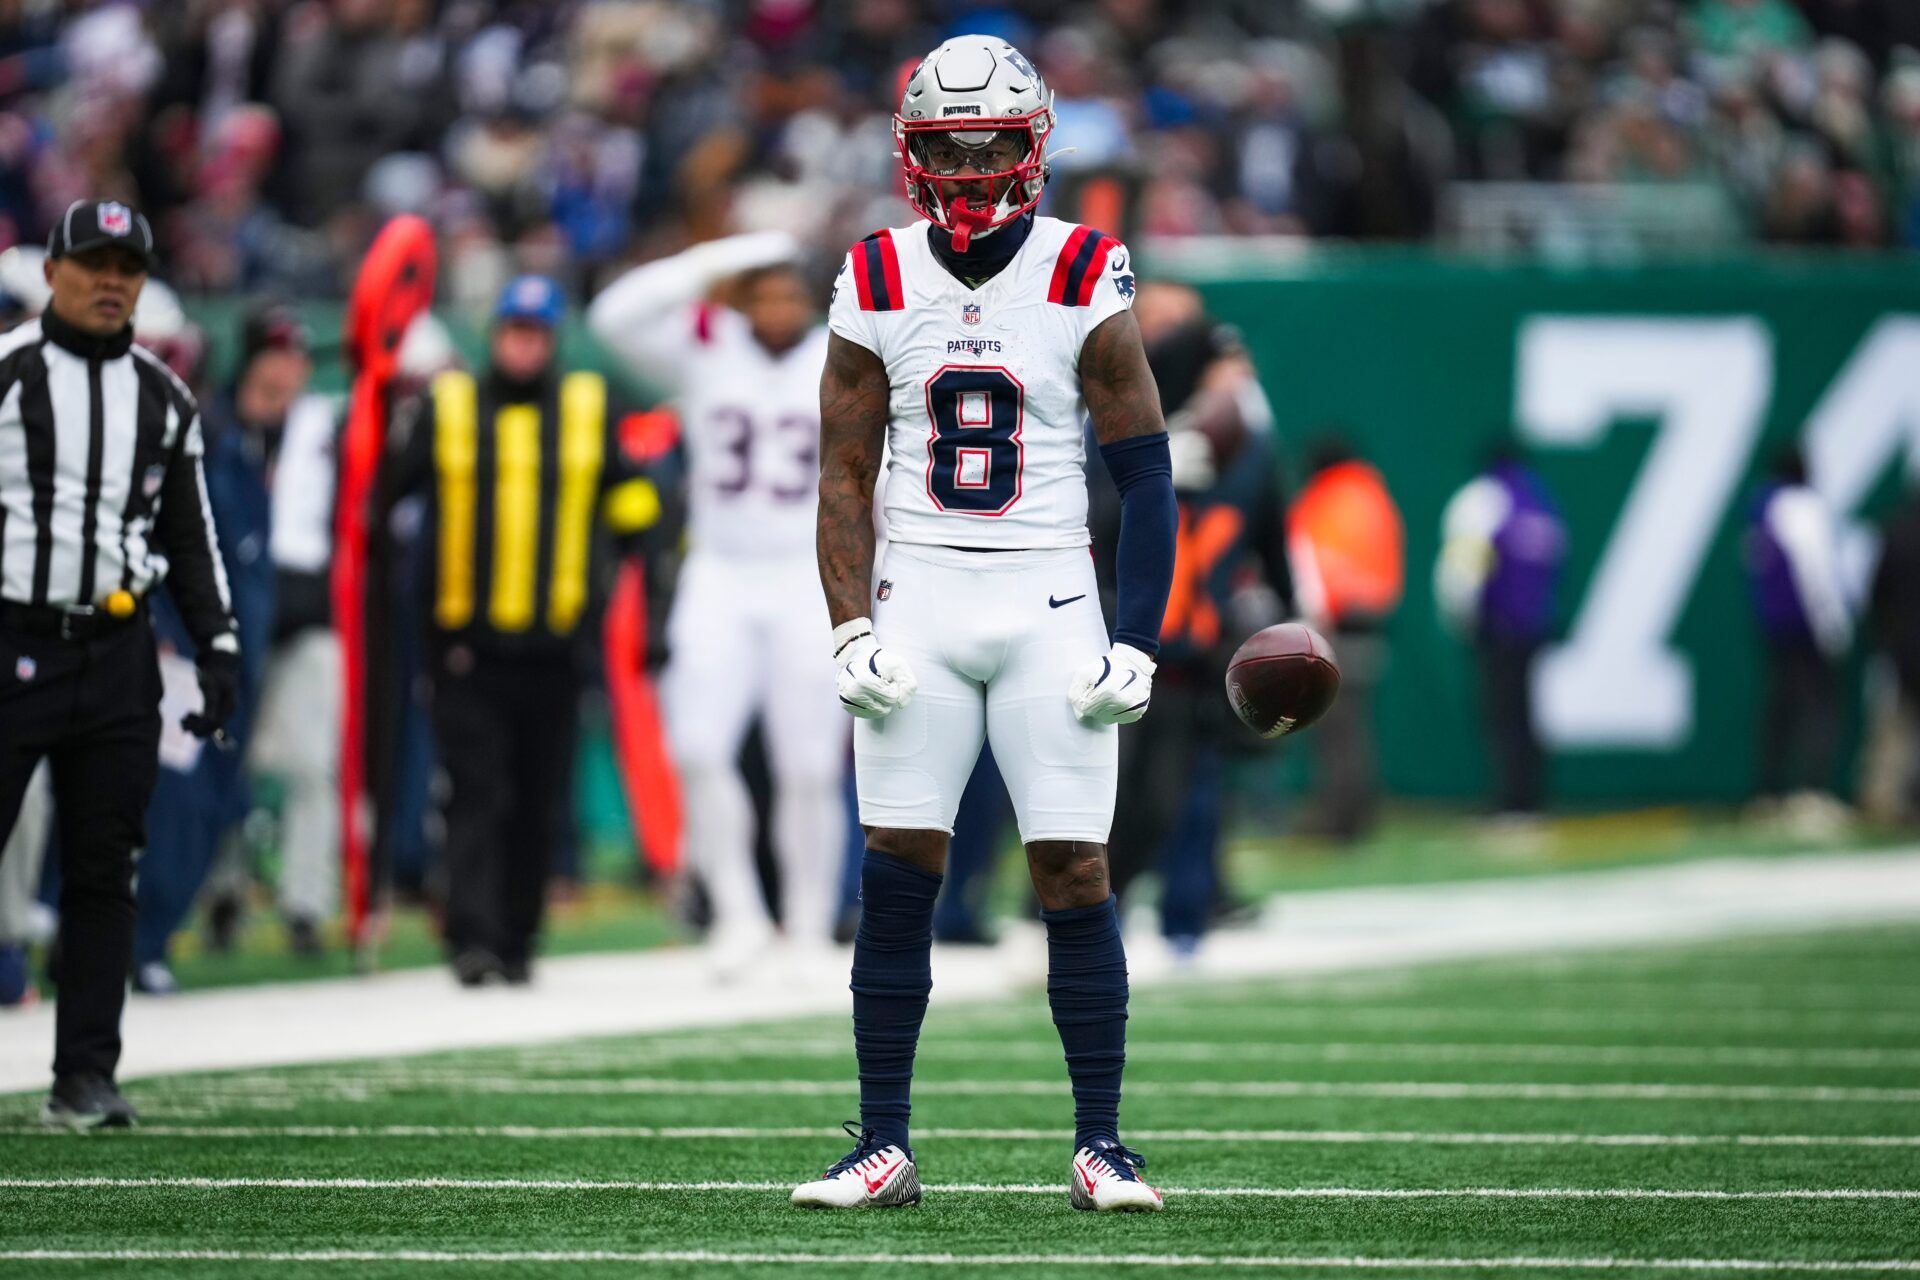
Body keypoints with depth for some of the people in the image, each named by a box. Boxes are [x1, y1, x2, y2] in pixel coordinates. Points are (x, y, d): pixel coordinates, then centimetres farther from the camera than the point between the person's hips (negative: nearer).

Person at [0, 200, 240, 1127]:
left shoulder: (163, 398, 13)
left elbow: (191, 532, 20)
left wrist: (218, 646, 11)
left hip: (116, 656, 4)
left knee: (102, 871, 4)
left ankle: (86, 1075, 8)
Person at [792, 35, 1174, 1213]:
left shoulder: (1085, 285, -3)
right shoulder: (878, 287, 3)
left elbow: (1144, 475, -1)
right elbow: (845, 474, 7)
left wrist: (1136, 643, -8)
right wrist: (853, 629, -4)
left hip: (1047, 598, -2)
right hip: (916, 596, 2)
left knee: (1075, 874, -4)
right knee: (897, 873, -1)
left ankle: (1101, 1145, 2)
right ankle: (884, 1146, 4)